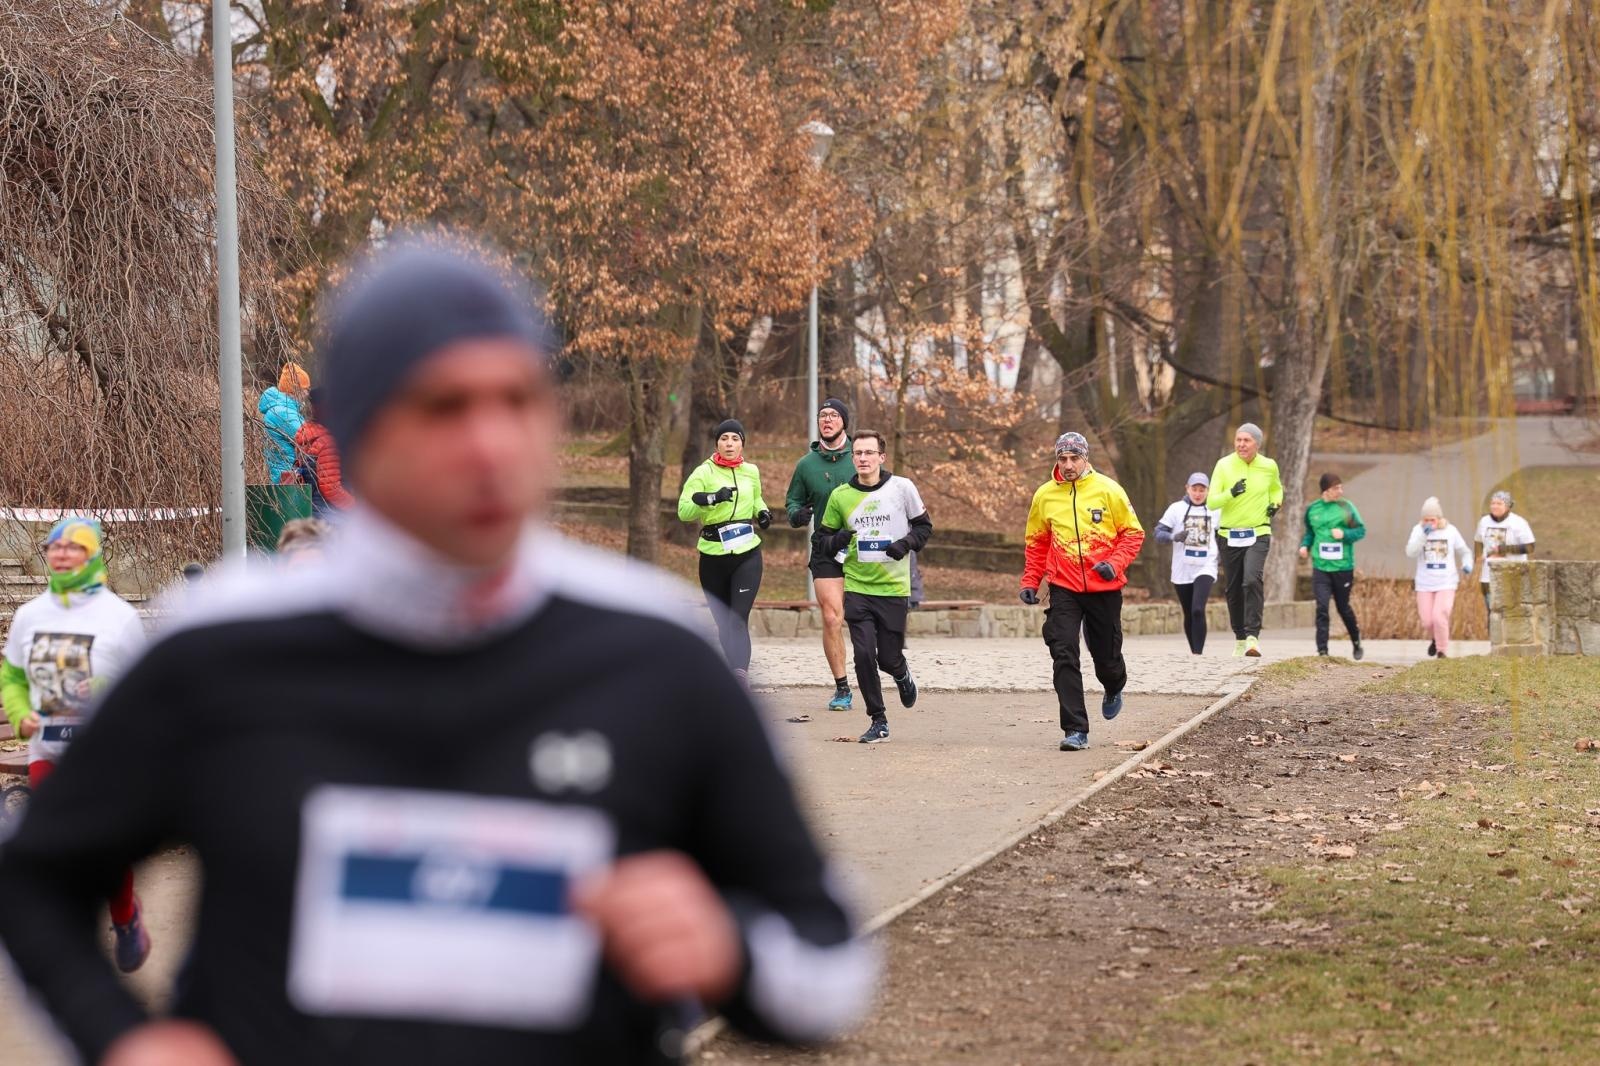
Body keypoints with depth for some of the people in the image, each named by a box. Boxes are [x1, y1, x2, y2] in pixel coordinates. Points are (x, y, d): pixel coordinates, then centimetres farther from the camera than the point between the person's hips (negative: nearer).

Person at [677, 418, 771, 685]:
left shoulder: (751, 472, 10)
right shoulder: (704, 473, -2)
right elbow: (683, 511, -14)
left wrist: (762, 512, 10)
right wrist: (712, 499, -28)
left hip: (747, 555, 1)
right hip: (713, 557, -1)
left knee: (738, 619, -15)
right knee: (724, 622, 4)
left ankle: (739, 671, -32)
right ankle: (737, 671, 18)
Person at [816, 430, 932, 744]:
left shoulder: (902, 488, -3)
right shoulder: (840, 496, 1)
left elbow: (924, 526, 7)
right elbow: (826, 538, 10)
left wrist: (906, 543, -13)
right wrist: (837, 541, -13)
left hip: (894, 588, -1)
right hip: (857, 588, 1)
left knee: (889, 658, 2)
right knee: (864, 655, -8)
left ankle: (903, 675, 40)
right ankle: (878, 721, 6)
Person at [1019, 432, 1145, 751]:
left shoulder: (1108, 490, -5)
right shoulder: (1045, 495, 2)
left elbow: (1133, 533, 0)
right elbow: (1035, 542, 13)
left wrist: (1115, 563, -15)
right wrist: (1030, 581, 5)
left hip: (1104, 589, -1)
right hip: (1064, 589, 1)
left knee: (1106, 654, 13)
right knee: (1064, 656, -13)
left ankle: (1114, 689, 50)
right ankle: (1076, 730, -12)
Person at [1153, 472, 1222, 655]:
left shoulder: (1215, 511, 6)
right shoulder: (1177, 509, 2)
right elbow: (1158, 533, -1)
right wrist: (1174, 537, -21)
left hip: (1205, 569, -1)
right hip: (1182, 570, 1)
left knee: (1198, 610, -19)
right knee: (1188, 615, 9)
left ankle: (1199, 653, -16)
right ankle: (1194, 652, 24)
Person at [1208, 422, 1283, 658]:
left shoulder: (1269, 467, 2)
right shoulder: (1224, 465, -4)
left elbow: (1276, 488, 25)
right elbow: (1212, 501, -9)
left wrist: (1275, 504, 4)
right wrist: (1231, 493, -27)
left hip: (1258, 534, -1)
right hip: (1229, 536, 1)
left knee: (1253, 580, -22)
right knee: (1232, 589, 8)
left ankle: (1253, 636, -23)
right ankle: (1240, 638, 23)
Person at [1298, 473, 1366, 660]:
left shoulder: (1346, 507, -2)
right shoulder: (1313, 509, 4)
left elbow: (1361, 530, 0)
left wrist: (1344, 534, -17)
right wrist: (1305, 545, 0)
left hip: (1343, 567, -1)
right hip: (1320, 567, 1)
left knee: (1343, 607, 11)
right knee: (1322, 607, -10)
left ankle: (1356, 642, 35)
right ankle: (1322, 650, -8)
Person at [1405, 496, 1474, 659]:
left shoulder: (1451, 531, 0)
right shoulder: (1418, 530, -1)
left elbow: (1464, 552, 13)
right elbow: (1411, 552, -14)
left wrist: (1467, 564, -7)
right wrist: (1423, 535, -25)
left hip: (1446, 584, -1)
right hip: (1425, 584, 1)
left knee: (1439, 617, -17)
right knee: (1427, 621, 3)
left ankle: (1443, 651, -1)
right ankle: (1435, 639, 37)